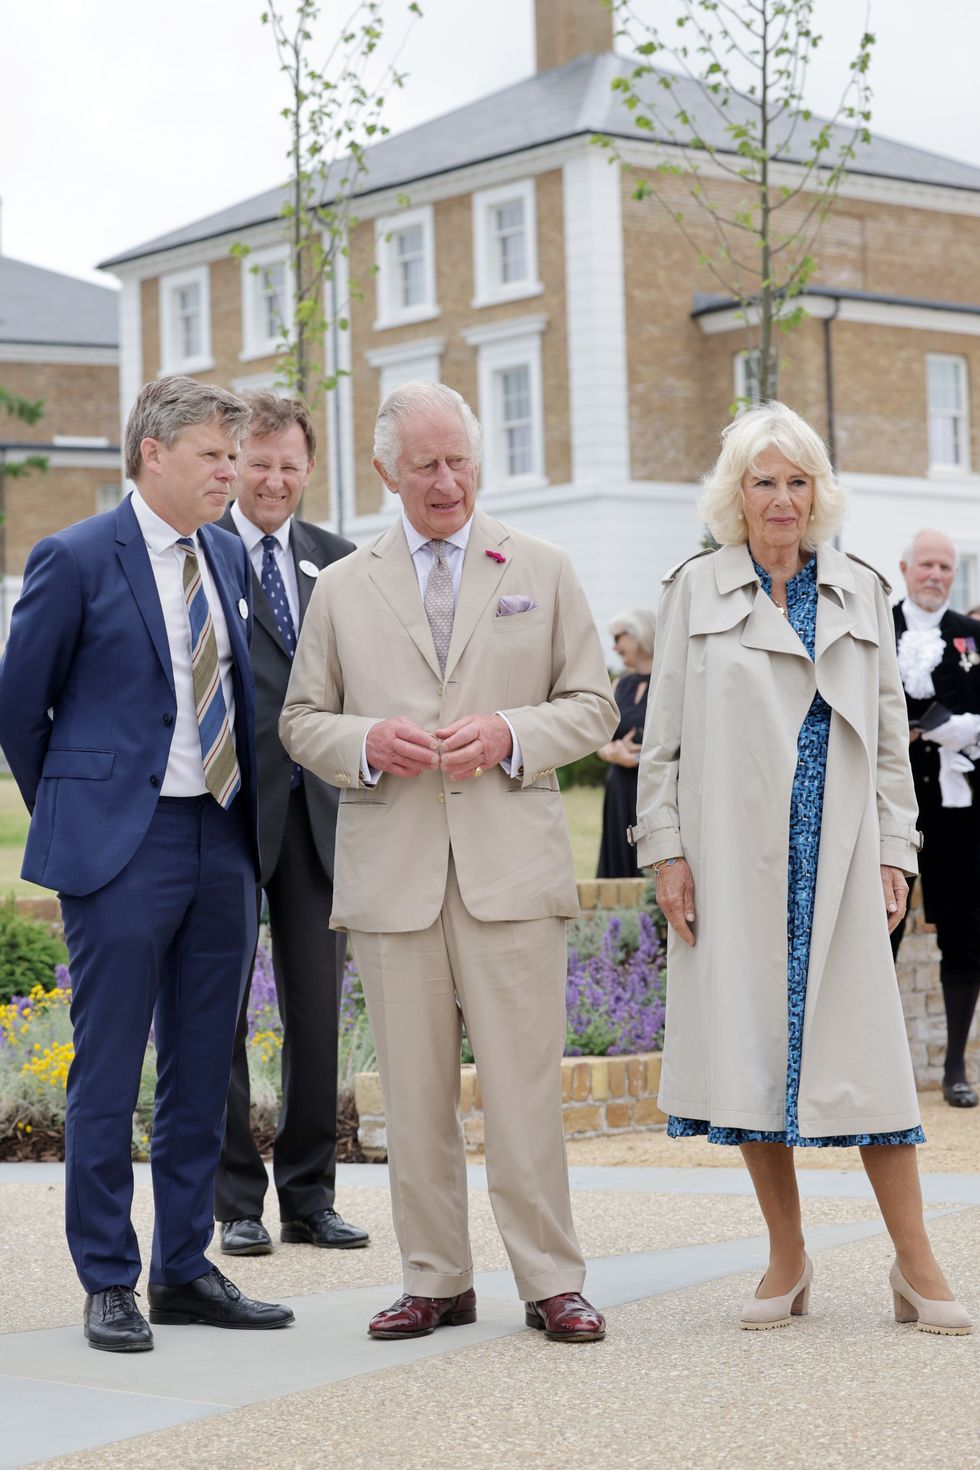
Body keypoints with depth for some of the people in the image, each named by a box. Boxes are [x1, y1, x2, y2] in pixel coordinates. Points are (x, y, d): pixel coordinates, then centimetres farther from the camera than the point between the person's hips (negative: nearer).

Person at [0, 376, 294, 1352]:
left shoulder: (227, 557, 12)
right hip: (123, 845, -6)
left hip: (223, 842, 6)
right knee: (107, 1078, 0)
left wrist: (244, 816, 14)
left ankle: (185, 1272, 20)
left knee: (203, 1074, 10)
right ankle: (108, 1284, 9)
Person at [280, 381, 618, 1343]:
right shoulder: (343, 588, 13)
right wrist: (368, 742, -8)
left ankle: (551, 1283, 4)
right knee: (414, 1092, 4)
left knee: (526, 1085, -4)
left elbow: (591, 706, 10)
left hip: (510, 863, -1)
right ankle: (435, 1283, 13)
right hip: (391, 868, 1)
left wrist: (509, 735, -10)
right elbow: (301, 720, 13)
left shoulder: (542, 571, 11)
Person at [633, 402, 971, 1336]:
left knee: (863, 1045, -4)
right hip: (733, 860, 0)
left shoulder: (861, 593, 12)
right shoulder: (695, 591, 7)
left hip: (836, 859, 1)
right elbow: (663, 734, 5)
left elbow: (888, 734, 12)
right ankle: (787, 1259, 13)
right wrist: (666, 849, -2)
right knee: (750, 1044, 1)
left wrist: (894, 851, 5)